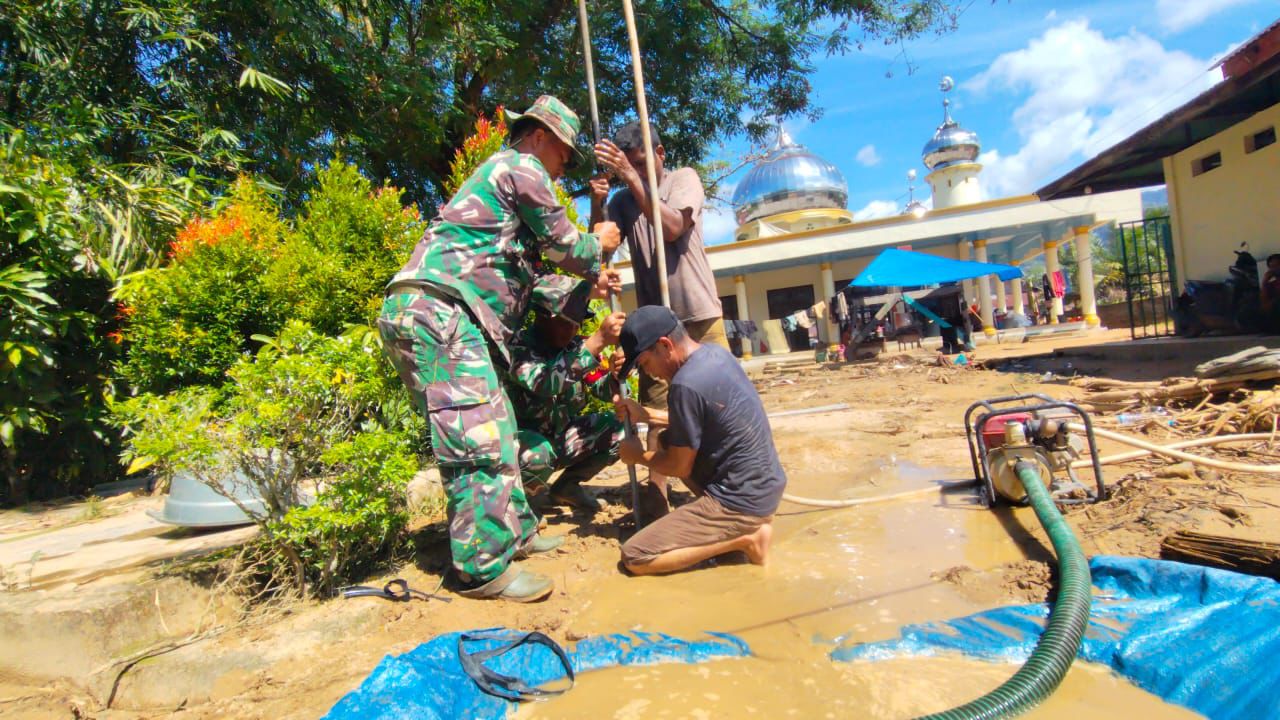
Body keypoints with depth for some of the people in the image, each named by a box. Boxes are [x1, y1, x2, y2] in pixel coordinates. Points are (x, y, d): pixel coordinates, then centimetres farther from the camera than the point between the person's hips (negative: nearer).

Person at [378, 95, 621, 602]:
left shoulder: (501, 172, 31)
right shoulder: (521, 166, 0)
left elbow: (521, 271, 30)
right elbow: (564, 245, 0)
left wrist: (589, 281, 29)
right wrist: (599, 244, 21)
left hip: (429, 314, 10)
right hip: (437, 309, -10)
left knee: (496, 428, 13)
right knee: (479, 439, -11)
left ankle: (515, 531, 23)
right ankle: (484, 568, -3)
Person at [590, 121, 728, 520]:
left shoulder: (684, 178, 3)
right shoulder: (624, 200, 10)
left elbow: (672, 227, -16)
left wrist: (633, 176, -19)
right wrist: (597, 205, -15)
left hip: (701, 315, -2)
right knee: (657, 412, 2)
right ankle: (656, 499, 8)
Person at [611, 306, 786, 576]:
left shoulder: (685, 385, -24)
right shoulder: (715, 352, 2)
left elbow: (680, 467, -12)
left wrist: (638, 456, 6)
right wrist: (645, 414, 10)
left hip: (742, 502, -9)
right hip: (766, 484, 9)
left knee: (634, 558, -5)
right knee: (666, 441, 22)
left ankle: (743, 537, -3)